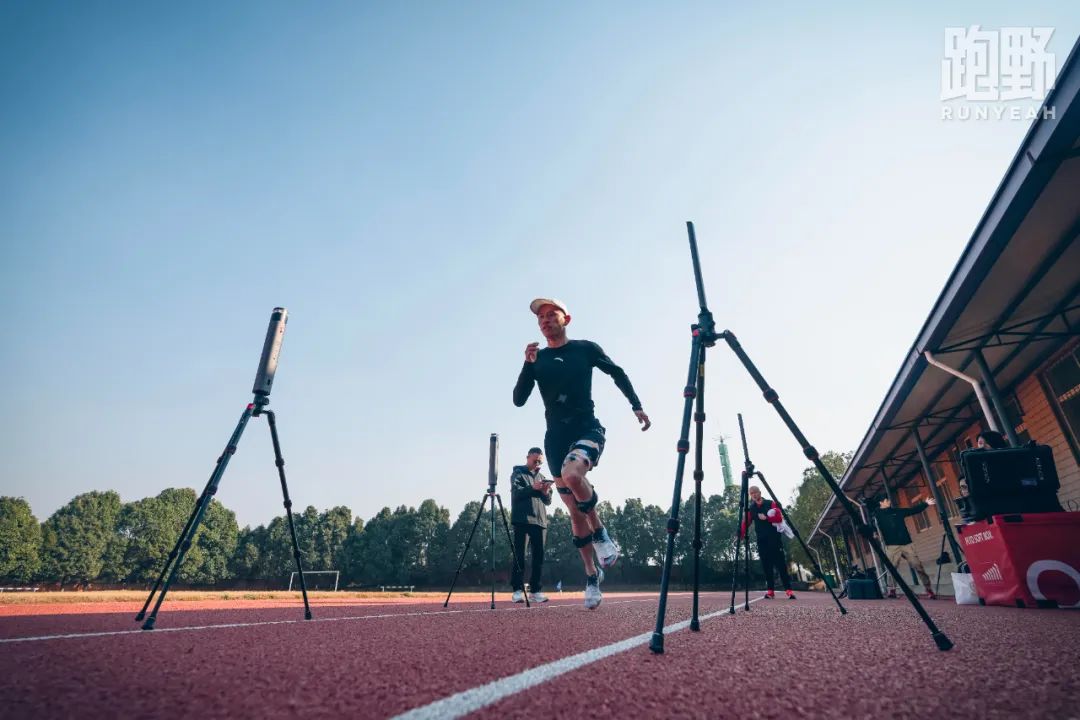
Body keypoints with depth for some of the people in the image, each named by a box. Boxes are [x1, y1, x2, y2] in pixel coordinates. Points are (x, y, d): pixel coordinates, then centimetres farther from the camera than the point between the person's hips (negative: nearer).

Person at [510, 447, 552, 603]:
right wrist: (532, 488, -24)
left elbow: (548, 501, 16)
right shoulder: (518, 473, 7)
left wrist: (546, 492, -7)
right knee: (519, 555, -5)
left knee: (539, 556, 3)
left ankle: (535, 590, 9)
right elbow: (516, 493, -10)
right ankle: (518, 590, -3)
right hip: (522, 520, -5)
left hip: (540, 520, 5)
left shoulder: (541, 477, 21)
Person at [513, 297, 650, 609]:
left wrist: (636, 406, 4)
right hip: (556, 436, 3)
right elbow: (519, 400, 2)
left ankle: (601, 534, -9)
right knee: (574, 510, 4)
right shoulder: (537, 359, 8)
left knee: (572, 473, -35)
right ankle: (591, 575, 21)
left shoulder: (585, 348, 3)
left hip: (587, 428, -3)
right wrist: (528, 365, -11)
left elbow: (617, 373, 13)